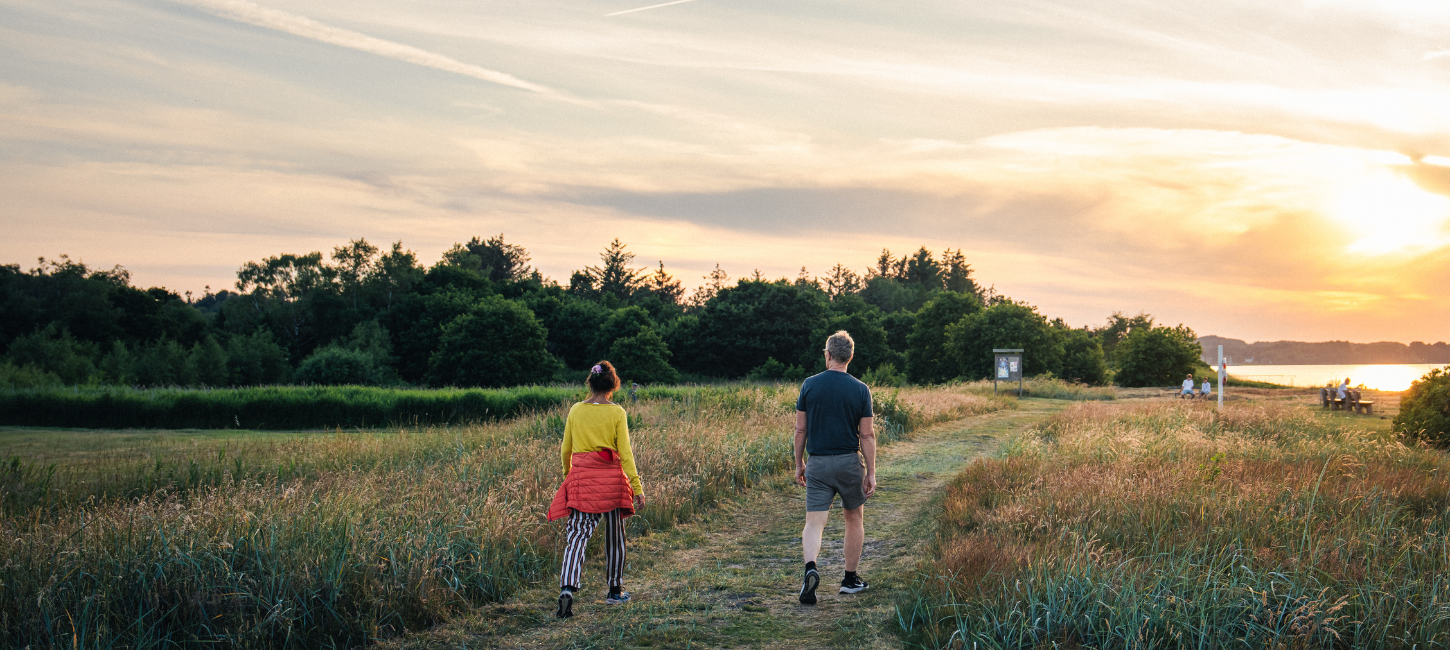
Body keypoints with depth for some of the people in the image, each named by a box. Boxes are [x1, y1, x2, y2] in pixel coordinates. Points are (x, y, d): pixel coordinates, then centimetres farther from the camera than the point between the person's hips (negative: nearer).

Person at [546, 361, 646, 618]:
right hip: (612, 479, -1)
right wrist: (637, 487, -4)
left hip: (581, 478, 1)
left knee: (576, 535, -4)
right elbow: (625, 453, -7)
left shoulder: (576, 410, 3)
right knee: (614, 535, 15)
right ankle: (615, 590, 25)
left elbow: (565, 449, 10)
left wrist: (567, 473, 27)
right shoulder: (617, 413, -5)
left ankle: (567, 588, -23)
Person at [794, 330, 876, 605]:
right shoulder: (860, 390, -5)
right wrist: (871, 473, -1)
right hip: (849, 463, 0)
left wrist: (799, 464, 11)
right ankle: (850, 579, 24)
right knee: (854, 519, 18)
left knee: (813, 523, 0)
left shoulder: (809, 385, -2)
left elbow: (800, 430, 1)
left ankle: (810, 569, -27)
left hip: (817, 464, 0)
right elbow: (867, 435, -6)